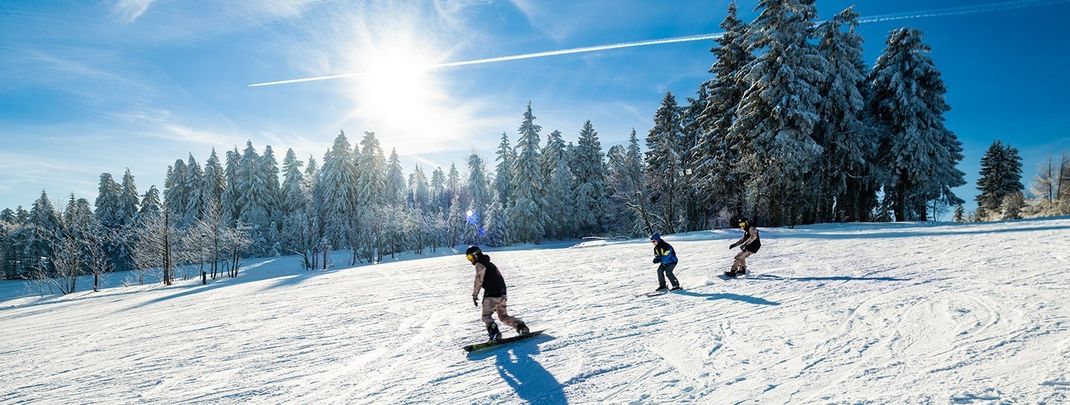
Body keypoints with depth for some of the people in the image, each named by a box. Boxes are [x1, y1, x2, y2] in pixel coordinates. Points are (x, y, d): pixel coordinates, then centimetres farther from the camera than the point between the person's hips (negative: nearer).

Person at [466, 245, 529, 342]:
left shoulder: (479, 264, -5)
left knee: (486, 316, 0)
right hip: (502, 294, 9)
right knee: (503, 316, 17)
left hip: (491, 294, -9)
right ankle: (521, 326, 6)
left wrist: (474, 295, -7)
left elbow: (478, 280, -11)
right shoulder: (488, 263, 23)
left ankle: (495, 333, -19)